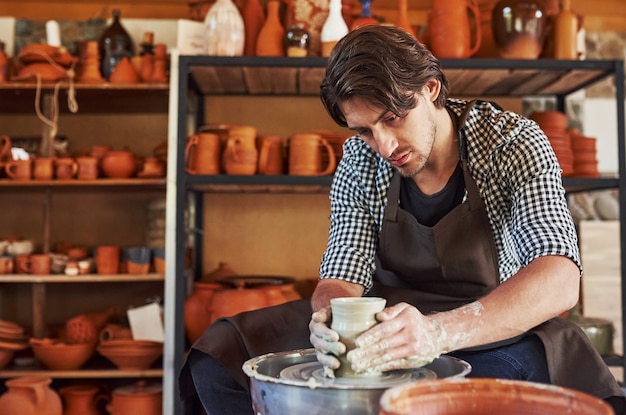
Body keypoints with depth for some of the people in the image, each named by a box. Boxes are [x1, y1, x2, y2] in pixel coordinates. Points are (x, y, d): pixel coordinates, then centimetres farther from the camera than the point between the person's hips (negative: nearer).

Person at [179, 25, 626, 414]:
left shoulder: (514, 143, -15)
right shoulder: (360, 162, -5)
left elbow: (560, 280, -27)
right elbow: (343, 276, -5)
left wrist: (440, 332, -45)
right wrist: (328, 315, -31)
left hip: (497, 330, -2)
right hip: (387, 321, 3)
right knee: (219, 359, -13)